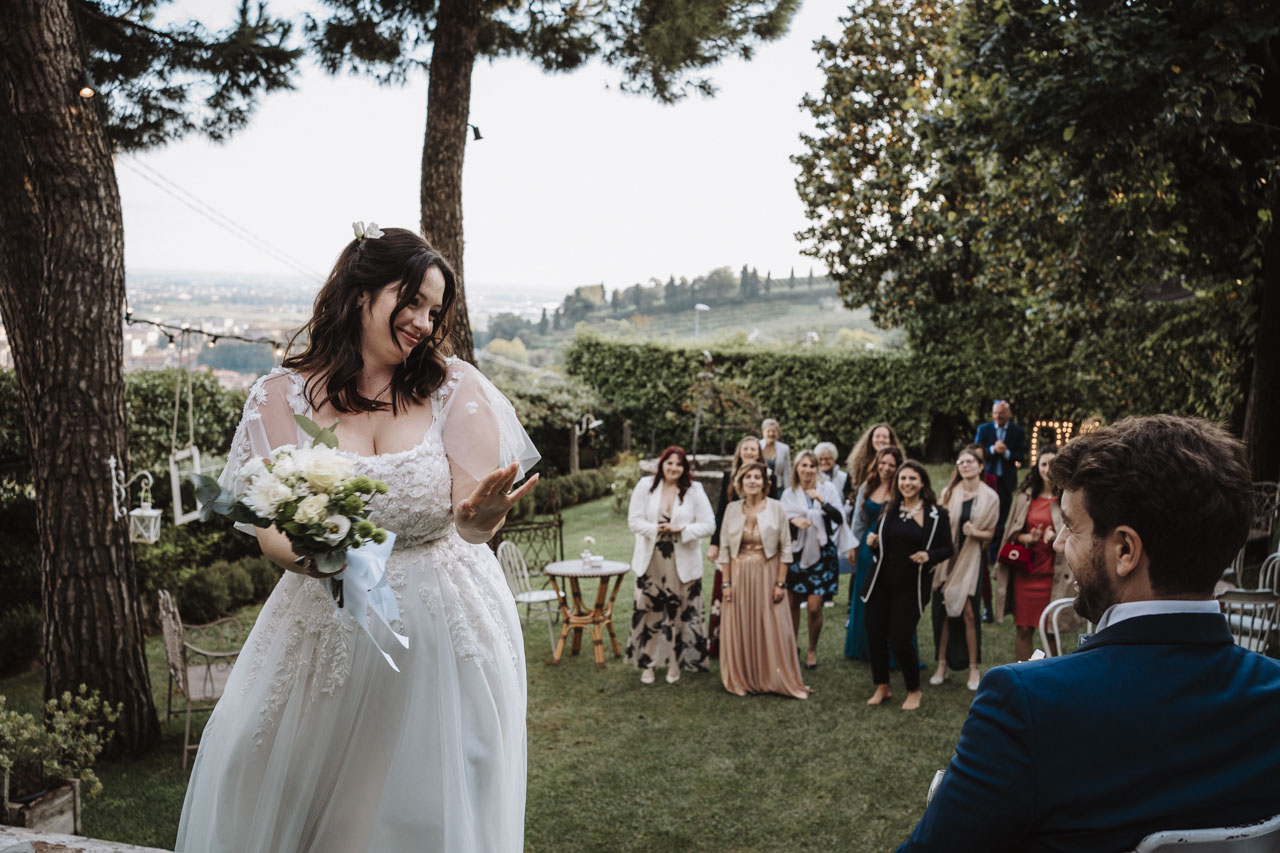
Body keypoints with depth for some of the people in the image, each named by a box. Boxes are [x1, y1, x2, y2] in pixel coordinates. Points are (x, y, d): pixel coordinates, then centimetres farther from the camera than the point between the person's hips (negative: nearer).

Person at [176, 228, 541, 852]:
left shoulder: (454, 387, -3)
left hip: (444, 632, 0)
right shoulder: (283, 395, -3)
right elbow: (270, 531, -9)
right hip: (326, 628, 1)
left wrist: (482, 516, -35)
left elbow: (472, 519, -11)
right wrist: (308, 553, -32)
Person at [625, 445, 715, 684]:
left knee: (680, 612, 6)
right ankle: (647, 663, 18)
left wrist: (681, 530, -16)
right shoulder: (646, 486, 0)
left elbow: (708, 525, -3)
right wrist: (656, 529, -17)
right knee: (649, 610, 3)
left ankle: (675, 663, 22)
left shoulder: (694, 490, 0)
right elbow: (634, 520, -2)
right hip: (651, 559, 0)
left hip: (683, 562, 0)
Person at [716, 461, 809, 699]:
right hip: (739, 574, 2)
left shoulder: (776, 509, -4)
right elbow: (725, 548, 5)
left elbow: (785, 548, -2)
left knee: (773, 630, 1)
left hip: (768, 574, -2)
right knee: (740, 630, 6)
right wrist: (726, 582, 0)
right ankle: (742, 680, 20)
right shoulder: (732, 509, 2)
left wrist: (780, 583, -7)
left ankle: (777, 681, 13)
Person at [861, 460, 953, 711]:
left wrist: (929, 556, -18)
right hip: (881, 582, 4)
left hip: (911, 585, -4)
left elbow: (947, 548, 1)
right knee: (875, 635, 5)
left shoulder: (936, 515, -4)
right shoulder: (889, 511, 8)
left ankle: (914, 691, 19)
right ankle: (882, 687, 26)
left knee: (899, 641, -5)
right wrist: (872, 542, -4)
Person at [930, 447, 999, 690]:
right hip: (947, 558, 2)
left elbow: (990, 533, 4)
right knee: (943, 611, 2)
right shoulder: (949, 493, 5)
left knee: (968, 612, -6)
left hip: (971, 559, -2)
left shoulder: (989, 497, 0)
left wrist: (975, 532, -17)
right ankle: (942, 664, 12)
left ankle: (974, 667, 7)